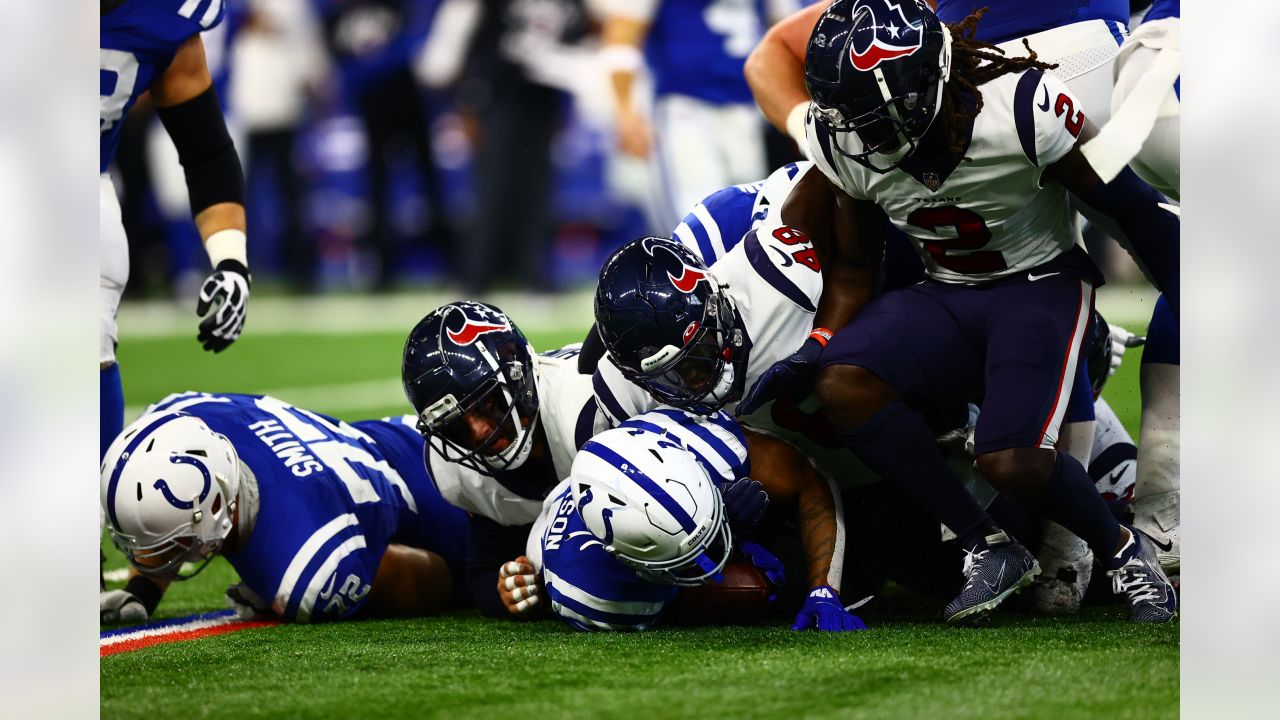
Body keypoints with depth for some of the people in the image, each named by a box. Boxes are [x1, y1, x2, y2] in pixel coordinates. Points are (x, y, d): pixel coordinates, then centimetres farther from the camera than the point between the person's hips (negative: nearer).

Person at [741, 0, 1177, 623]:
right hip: (946, 295, 5)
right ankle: (989, 549, -12)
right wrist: (816, 348, -11)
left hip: (1041, 284, -5)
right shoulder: (845, 146, -11)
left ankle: (1124, 550, 5)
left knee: (1013, 461, -28)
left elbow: (1136, 214, -12)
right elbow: (852, 266, 6)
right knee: (844, 384, -25)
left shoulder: (1022, 111, -26)